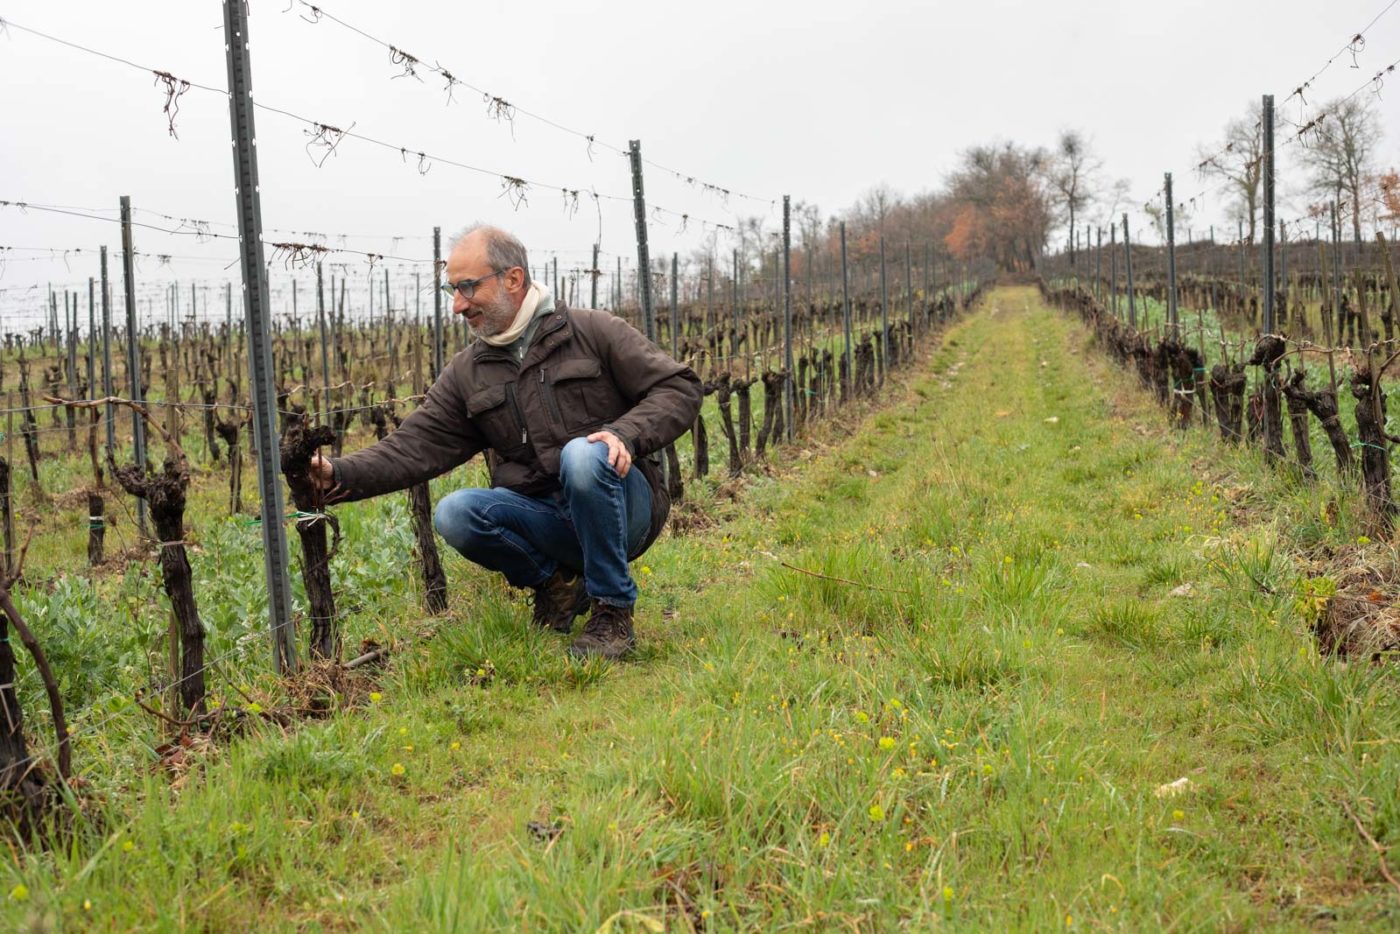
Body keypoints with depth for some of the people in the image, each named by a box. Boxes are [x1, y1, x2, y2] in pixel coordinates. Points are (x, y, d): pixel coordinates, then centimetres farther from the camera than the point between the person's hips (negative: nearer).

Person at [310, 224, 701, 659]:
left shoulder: (592, 331, -2)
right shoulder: (466, 374, 9)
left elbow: (680, 387, -4)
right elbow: (415, 445, 0)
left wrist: (627, 433, -22)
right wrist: (341, 475, -16)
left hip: (621, 506, -3)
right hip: (545, 517, 3)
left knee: (583, 454, -35)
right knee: (454, 514, -22)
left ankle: (613, 611, -19)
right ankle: (555, 583, 3)